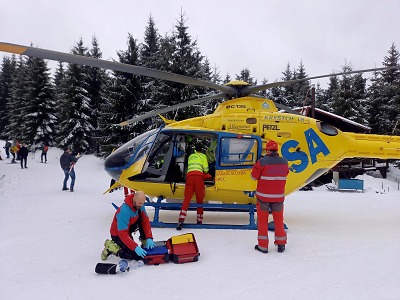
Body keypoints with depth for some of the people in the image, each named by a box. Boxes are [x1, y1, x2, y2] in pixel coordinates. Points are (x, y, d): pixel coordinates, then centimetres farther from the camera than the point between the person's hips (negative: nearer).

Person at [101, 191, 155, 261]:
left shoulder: (140, 206, -13)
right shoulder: (124, 211, -35)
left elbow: (146, 221, -11)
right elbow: (123, 234, -37)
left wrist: (149, 238, -23)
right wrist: (135, 247, -41)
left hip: (128, 229, 7)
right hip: (118, 234, -7)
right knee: (137, 256, -16)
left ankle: (145, 242, 1)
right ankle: (111, 247, -3)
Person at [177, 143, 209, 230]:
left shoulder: (190, 156, 30)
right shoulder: (203, 156, 19)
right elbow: (206, 169, 10)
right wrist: (205, 172, 34)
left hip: (189, 175, 2)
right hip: (198, 175, -2)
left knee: (186, 199, -7)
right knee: (199, 200, 7)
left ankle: (181, 220, -22)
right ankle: (199, 220, 8)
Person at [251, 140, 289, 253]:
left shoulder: (262, 162, -15)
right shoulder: (284, 162, -2)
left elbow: (254, 176, -5)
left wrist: (257, 165, 8)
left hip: (263, 196, -3)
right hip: (278, 196, 3)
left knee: (262, 219, 8)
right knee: (279, 220, 16)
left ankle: (263, 246, 11)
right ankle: (281, 244, 24)